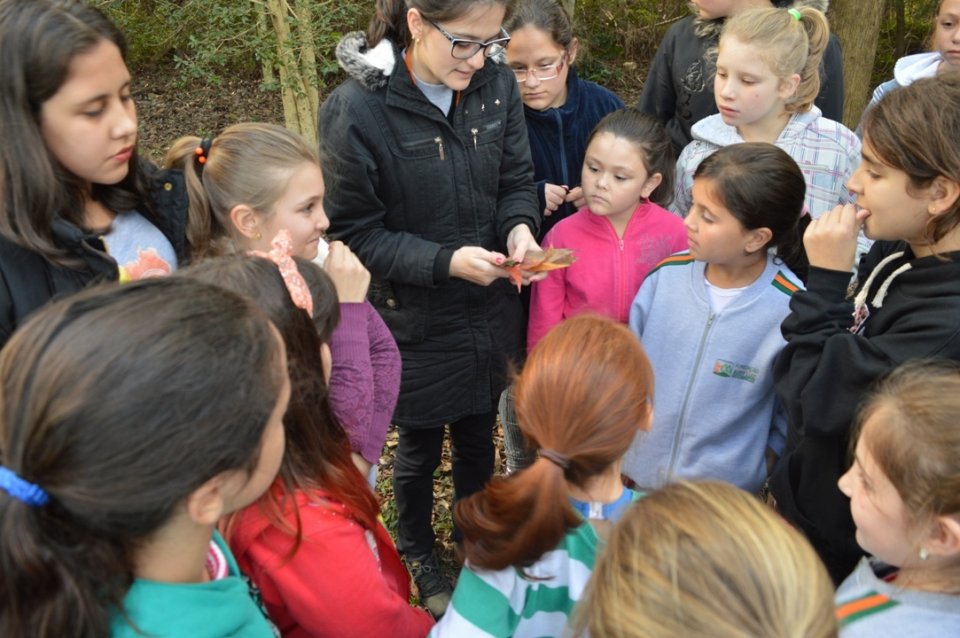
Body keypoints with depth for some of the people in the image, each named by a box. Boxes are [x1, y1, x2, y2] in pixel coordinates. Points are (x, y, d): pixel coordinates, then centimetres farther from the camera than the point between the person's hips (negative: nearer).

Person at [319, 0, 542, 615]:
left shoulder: (498, 85, -10)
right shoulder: (356, 110, -23)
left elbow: (517, 182, 1)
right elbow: (354, 232, -18)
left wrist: (520, 228, -20)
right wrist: (444, 262, -28)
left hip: (490, 313, 4)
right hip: (416, 324, -4)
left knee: (479, 437, 25)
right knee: (421, 449, 20)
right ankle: (418, 554, 49)